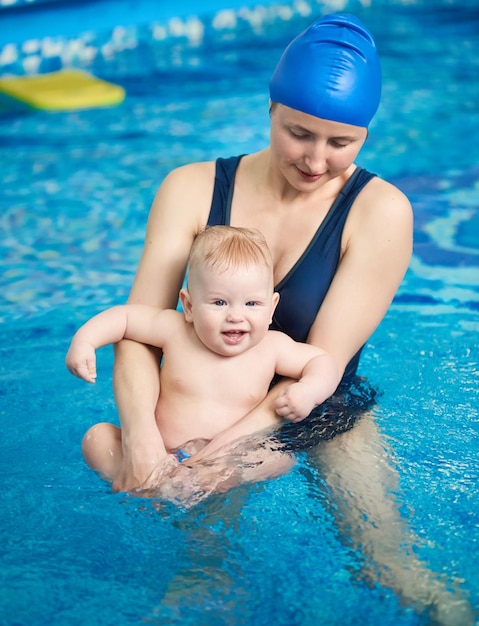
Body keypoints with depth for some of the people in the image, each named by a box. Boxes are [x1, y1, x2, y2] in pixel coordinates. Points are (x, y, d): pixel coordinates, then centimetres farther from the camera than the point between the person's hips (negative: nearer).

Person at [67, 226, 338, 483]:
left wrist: (309, 391, -19)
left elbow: (322, 361, 2)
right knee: (97, 436, -12)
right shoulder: (175, 331, -6)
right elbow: (125, 316, 5)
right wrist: (84, 340, -8)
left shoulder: (272, 347, -6)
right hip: (159, 457, 1)